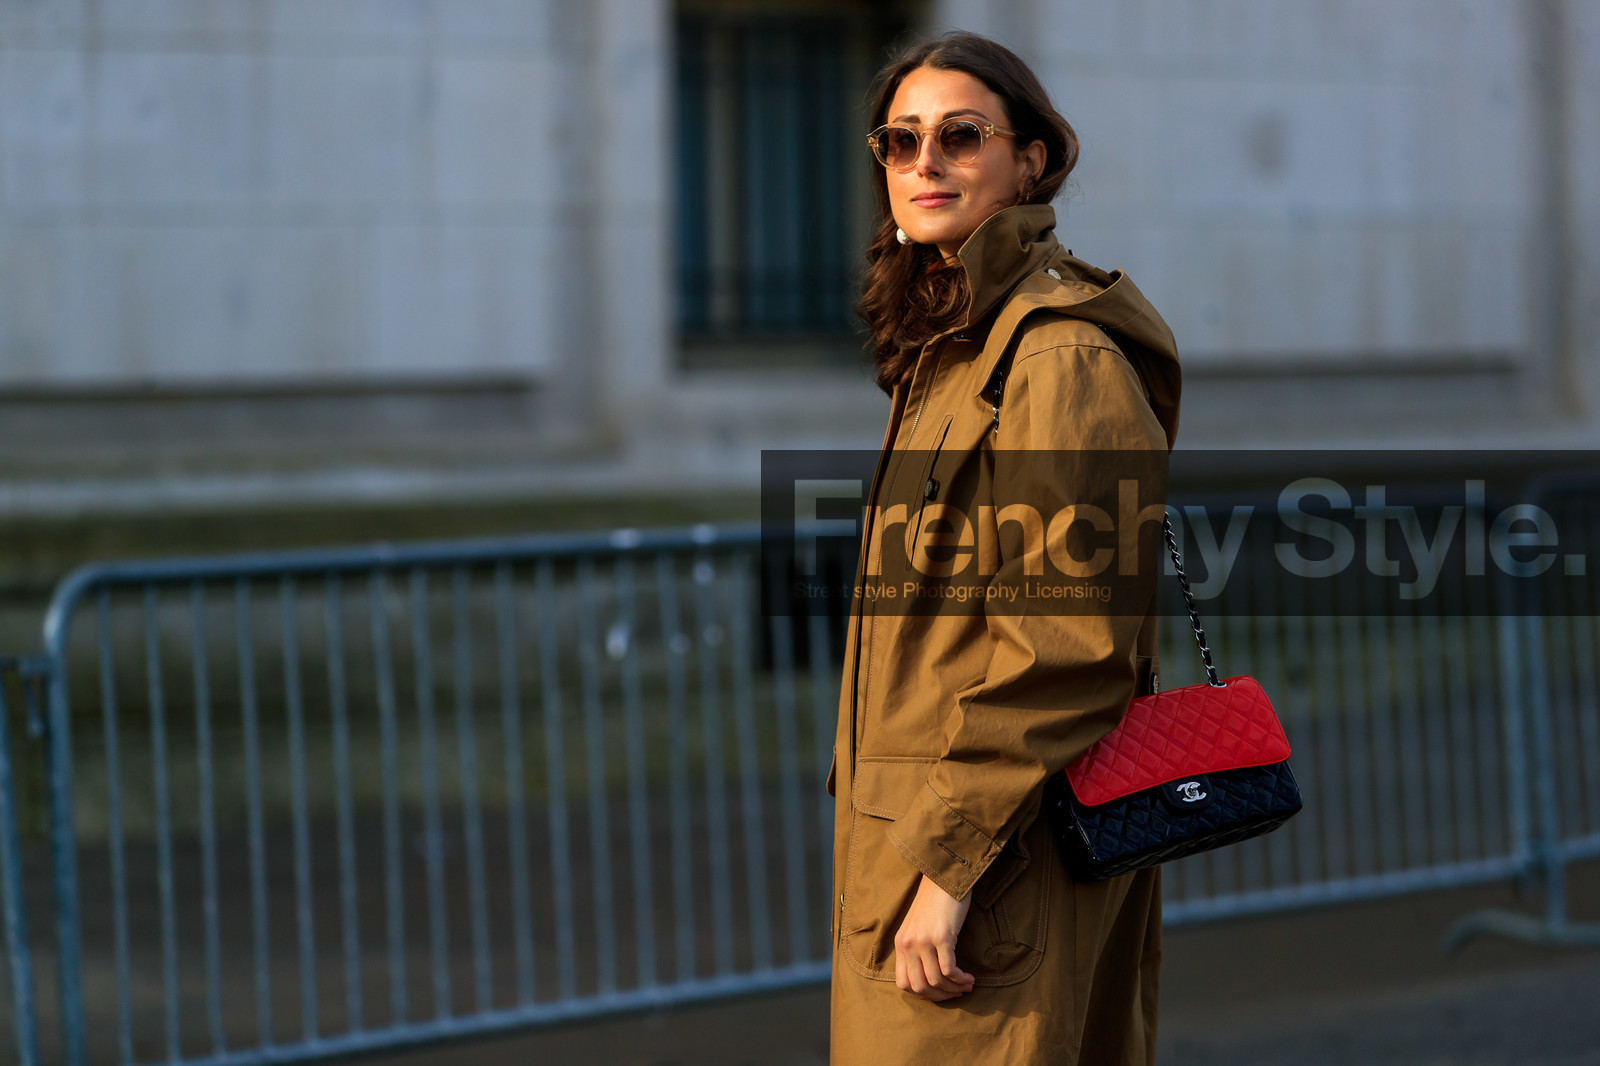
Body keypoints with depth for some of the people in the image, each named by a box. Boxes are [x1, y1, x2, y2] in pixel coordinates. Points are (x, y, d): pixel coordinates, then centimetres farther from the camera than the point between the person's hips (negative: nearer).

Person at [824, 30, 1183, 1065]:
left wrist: (949, 860, -21)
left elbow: (1067, 642, -20)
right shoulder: (950, 348, 16)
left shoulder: (1060, 356, -14)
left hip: (1007, 855, -9)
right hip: (915, 829, 9)